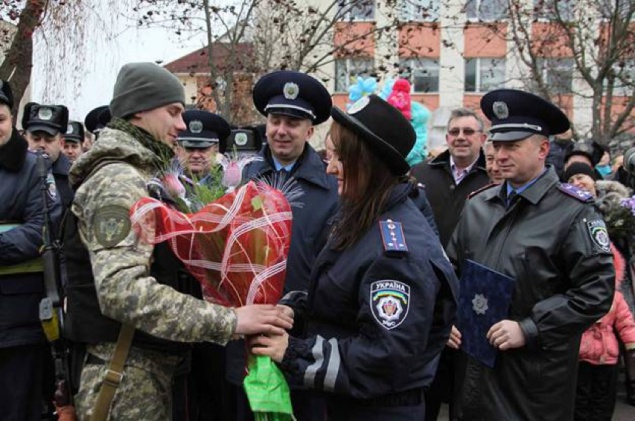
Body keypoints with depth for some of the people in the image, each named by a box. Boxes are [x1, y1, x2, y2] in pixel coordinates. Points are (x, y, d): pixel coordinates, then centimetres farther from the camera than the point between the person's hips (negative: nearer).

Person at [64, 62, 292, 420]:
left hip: (151, 367, 10)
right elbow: (122, 289, -30)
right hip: (126, 377, -10)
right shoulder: (119, 180, -17)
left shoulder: (141, 177, 15)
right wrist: (229, 320, -32)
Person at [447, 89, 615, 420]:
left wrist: (529, 329, -18)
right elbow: (452, 270, 15)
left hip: (535, 374, -5)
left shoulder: (574, 212, -10)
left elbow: (597, 291, -15)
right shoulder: (478, 204, 6)